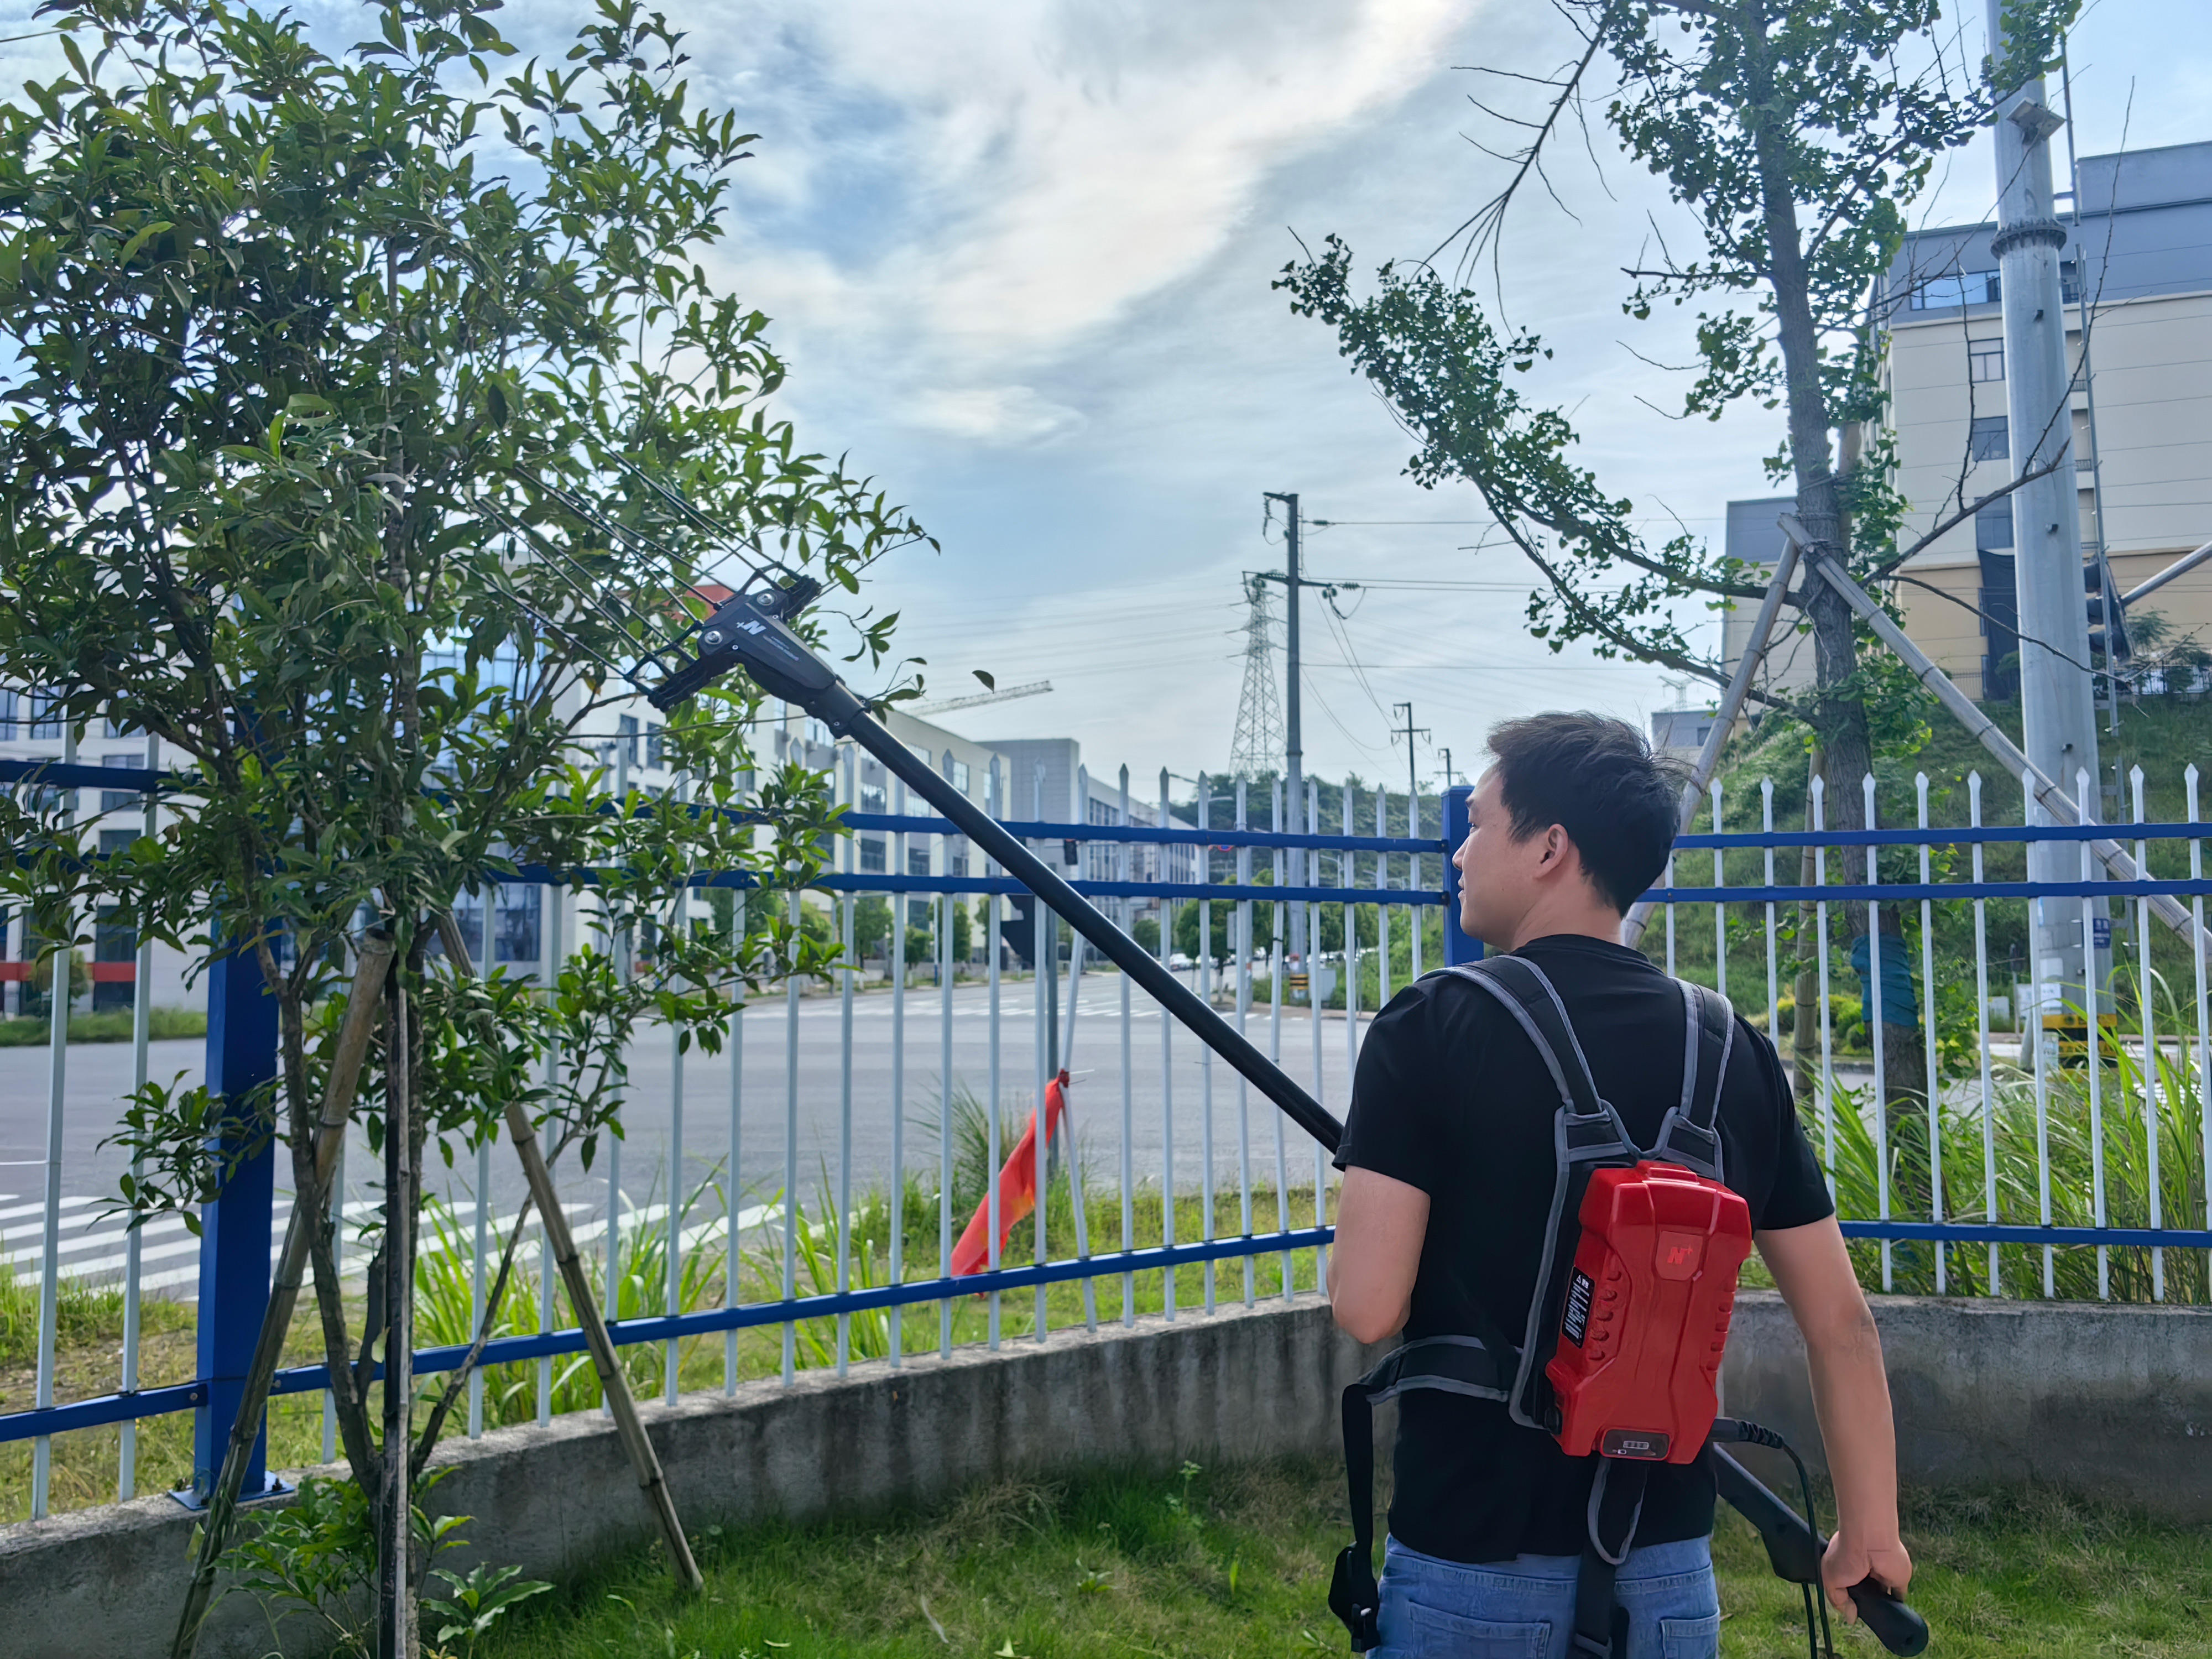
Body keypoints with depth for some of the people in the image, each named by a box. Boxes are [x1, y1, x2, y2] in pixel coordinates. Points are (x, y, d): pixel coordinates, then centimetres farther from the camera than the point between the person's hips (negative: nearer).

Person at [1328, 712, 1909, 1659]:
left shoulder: (1432, 1027, -14)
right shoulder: (1733, 1052, -1)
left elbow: (1366, 1306, -18)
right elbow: (1841, 1322, 3)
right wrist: (1869, 1533, 15)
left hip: (1473, 1567, -3)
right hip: (1667, 1571, 4)